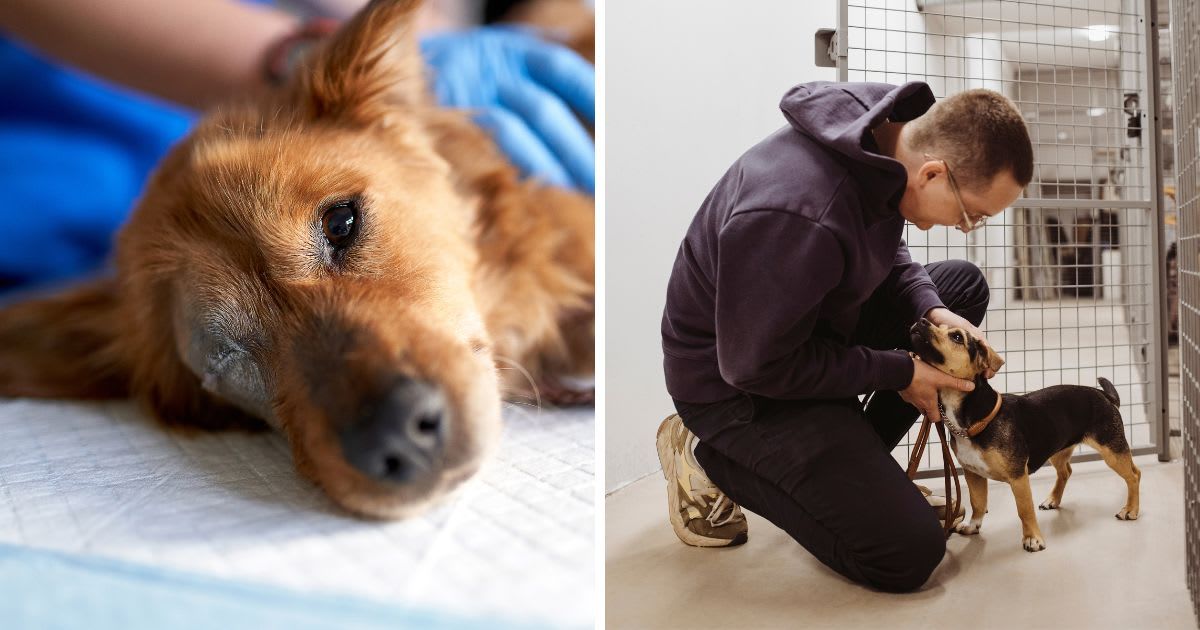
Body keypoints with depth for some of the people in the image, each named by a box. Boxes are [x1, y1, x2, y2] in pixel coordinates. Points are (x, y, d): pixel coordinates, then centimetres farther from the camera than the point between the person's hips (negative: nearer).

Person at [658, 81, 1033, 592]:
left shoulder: (888, 130, -9)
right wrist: (899, 371, -17)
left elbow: (885, 250, 11)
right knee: (910, 552, -10)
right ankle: (711, 458, 2)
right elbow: (756, 366, -26)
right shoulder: (798, 215, -37)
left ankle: (855, 459, 8)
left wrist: (932, 310, -8)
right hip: (737, 382, -9)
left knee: (964, 285, 9)